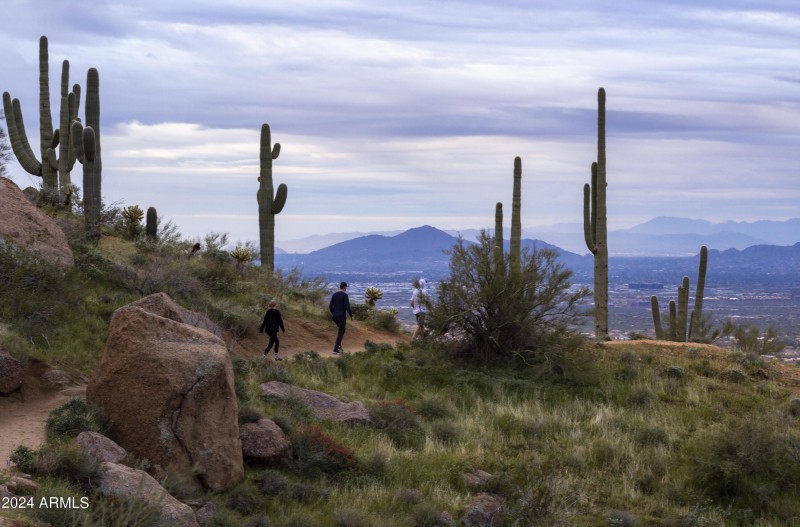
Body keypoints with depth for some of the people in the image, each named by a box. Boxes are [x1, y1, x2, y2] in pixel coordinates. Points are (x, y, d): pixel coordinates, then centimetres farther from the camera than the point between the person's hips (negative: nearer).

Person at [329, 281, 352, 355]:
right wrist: (351, 316, -7)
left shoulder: (334, 295, 5)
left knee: (341, 329, 28)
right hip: (342, 316, -7)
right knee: (341, 333, 2)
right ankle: (335, 350, -4)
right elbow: (347, 307, -21)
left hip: (335, 316, 7)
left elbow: (330, 306, 6)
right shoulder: (345, 295, -15)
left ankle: (339, 345, 20)